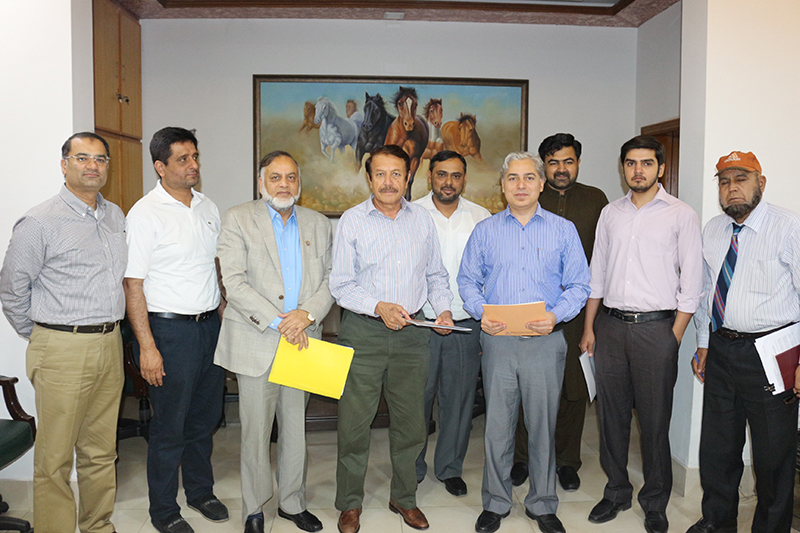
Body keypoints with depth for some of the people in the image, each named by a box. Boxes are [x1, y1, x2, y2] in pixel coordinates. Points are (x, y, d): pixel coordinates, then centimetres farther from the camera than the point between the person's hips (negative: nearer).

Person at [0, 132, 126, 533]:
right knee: (54, 459, 1)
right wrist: (40, 338, 6)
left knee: (101, 450, 15)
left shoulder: (116, 216, 11)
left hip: (110, 346, 6)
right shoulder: (40, 222, -8)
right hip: (62, 350, -5)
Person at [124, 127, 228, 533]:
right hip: (169, 329, -6)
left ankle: (201, 491, 37)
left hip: (211, 326, 6)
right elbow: (133, 285, -12)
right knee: (169, 426, 4)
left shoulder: (208, 208, 9)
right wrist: (147, 347, -17)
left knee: (205, 417, 17)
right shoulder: (145, 213, -10)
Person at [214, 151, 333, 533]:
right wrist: (278, 322, -16)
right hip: (256, 341, -3)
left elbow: (330, 280, 6)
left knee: (296, 427, 13)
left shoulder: (318, 225, 11)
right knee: (256, 430, 5)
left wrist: (307, 314, -12)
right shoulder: (238, 219, -1)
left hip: (302, 341, 3)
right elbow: (234, 283, -9)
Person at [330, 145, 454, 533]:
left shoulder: (422, 219, 8)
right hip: (363, 331, -3)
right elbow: (340, 284, -5)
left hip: (412, 333, 3)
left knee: (411, 422, 12)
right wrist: (379, 307, -18)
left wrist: (443, 308, -3)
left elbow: (436, 275, 14)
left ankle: (404, 497, 32)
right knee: (354, 422, 4)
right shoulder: (352, 221, -2)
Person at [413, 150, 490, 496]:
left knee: (459, 399, 10)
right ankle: (411, 468, 27)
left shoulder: (481, 218, 5)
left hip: (467, 325, 2)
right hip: (419, 323, -1)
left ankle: (450, 468, 29)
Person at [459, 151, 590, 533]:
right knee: (497, 425, 6)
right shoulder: (485, 230, 9)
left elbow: (578, 285, 4)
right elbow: (467, 280, 10)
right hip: (497, 340, 1)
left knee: (543, 425, 8)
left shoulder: (563, 230, 6)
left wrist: (556, 316, -13)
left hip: (545, 340, 0)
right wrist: (481, 313, -9)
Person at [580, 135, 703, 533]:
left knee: (654, 419, 4)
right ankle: (617, 491, 27)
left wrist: (674, 337, -8)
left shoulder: (681, 215, 0)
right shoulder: (610, 213, 11)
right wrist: (588, 327, 9)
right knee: (611, 414, 10)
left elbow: (692, 283, -2)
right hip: (610, 324, 4)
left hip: (656, 326, -3)